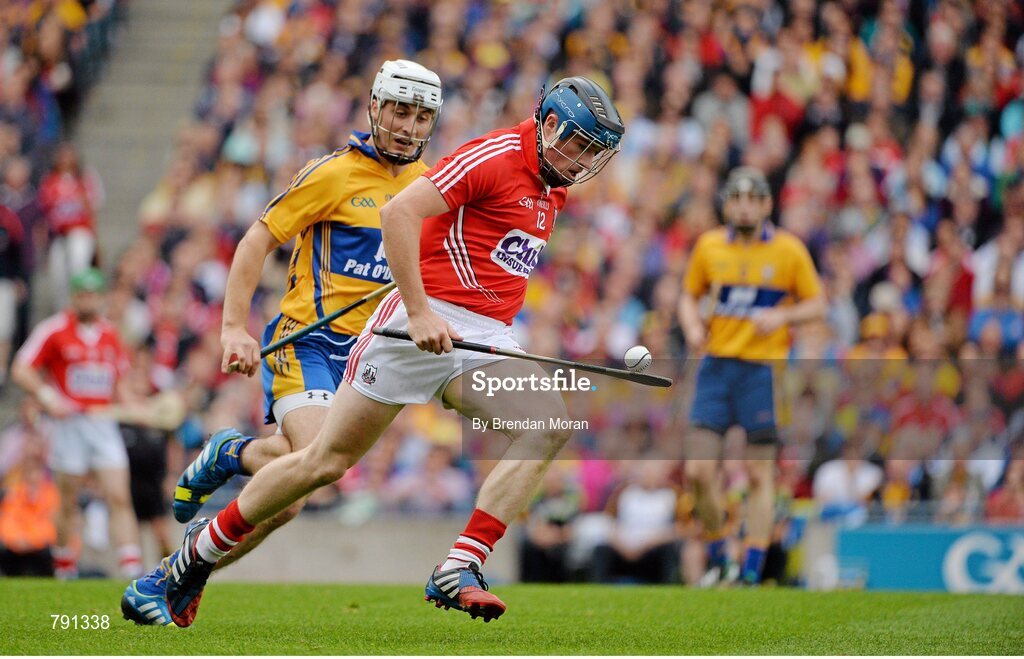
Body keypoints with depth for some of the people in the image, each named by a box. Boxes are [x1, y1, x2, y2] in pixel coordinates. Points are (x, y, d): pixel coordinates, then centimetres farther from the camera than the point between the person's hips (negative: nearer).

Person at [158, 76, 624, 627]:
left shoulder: (554, 188, 16)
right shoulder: (493, 157, -11)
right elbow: (399, 213, -19)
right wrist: (420, 311, -23)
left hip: (486, 341, 7)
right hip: (425, 324, -7)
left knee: (549, 425, -20)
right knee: (326, 461, -1)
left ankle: (458, 571, -24)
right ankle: (204, 545, 18)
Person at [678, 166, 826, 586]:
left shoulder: (789, 250, 0)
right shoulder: (708, 246, 7)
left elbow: (817, 306, 4)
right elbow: (689, 296, 18)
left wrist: (782, 316, -15)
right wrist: (692, 326, -3)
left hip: (763, 370, -2)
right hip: (716, 366, 2)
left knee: (760, 475, -1)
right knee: (699, 471, -6)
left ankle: (752, 571, 6)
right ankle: (717, 558, 13)